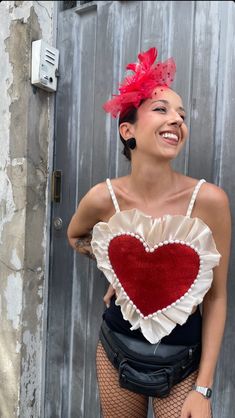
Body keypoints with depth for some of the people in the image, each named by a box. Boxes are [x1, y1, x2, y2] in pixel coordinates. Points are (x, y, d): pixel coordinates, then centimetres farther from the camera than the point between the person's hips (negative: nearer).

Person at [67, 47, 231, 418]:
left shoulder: (210, 200, -22)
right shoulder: (103, 199, -18)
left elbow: (216, 296, -12)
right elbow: (75, 236, 7)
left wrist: (203, 388, -9)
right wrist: (117, 274, 2)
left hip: (184, 354, -1)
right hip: (118, 345, 2)